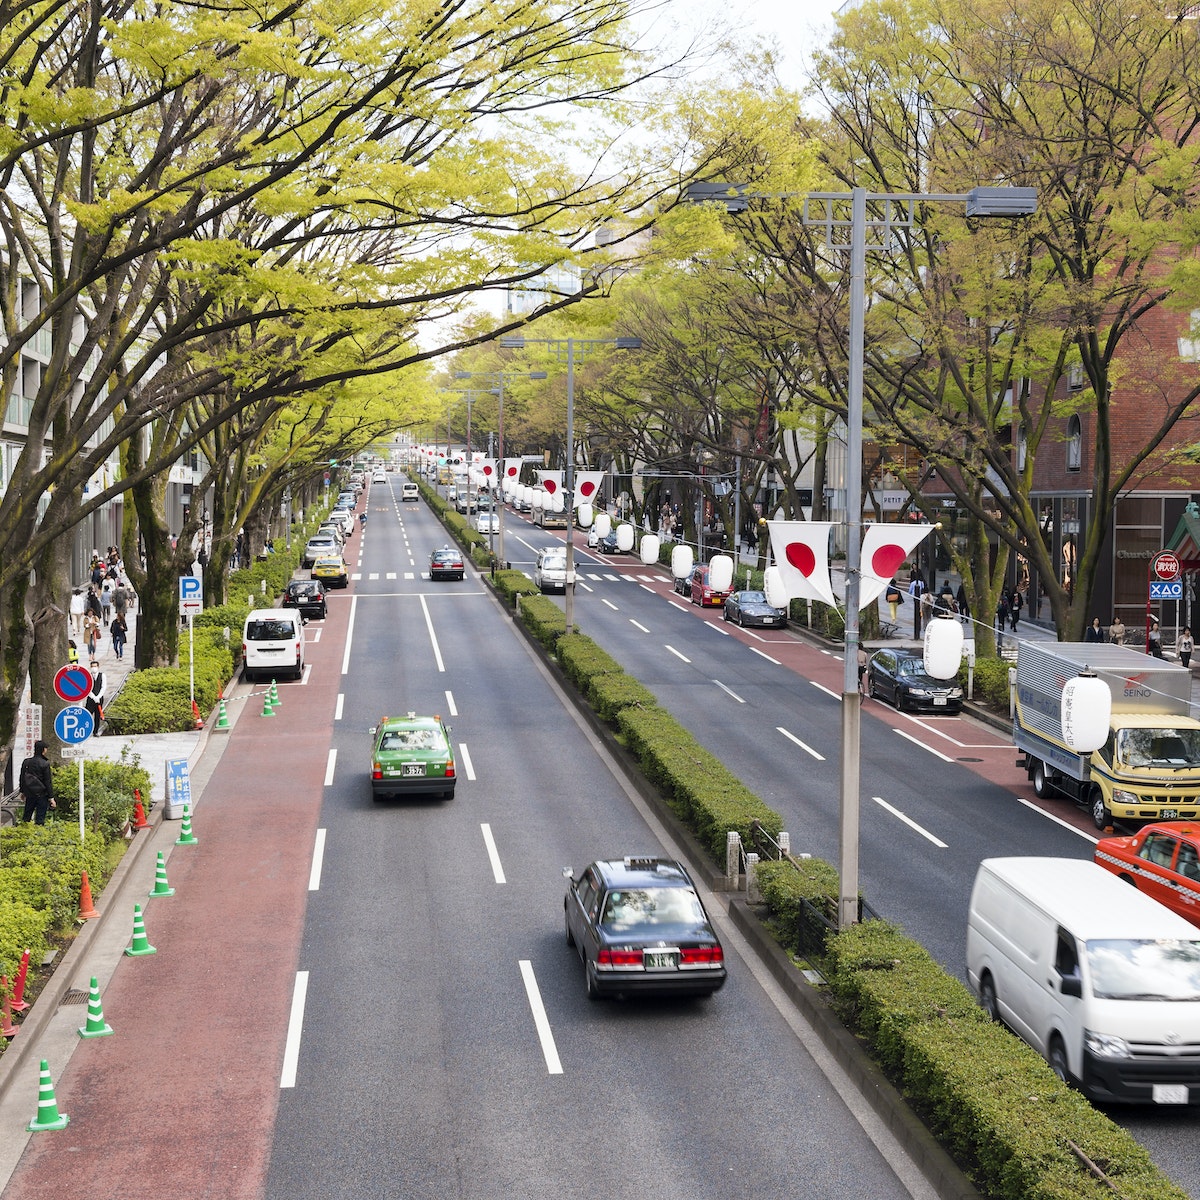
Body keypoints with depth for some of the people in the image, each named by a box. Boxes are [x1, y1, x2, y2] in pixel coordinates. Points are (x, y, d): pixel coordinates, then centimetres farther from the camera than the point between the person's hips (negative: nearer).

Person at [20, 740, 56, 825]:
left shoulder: (26, 762, 0)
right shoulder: (45, 764, -14)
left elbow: (22, 778, 9)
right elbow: (48, 782, -12)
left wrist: (22, 791, 22)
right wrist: (51, 797, -8)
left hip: (29, 793, 5)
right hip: (41, 794, -5)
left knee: (27, 816, 16)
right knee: (40, 817, 1)